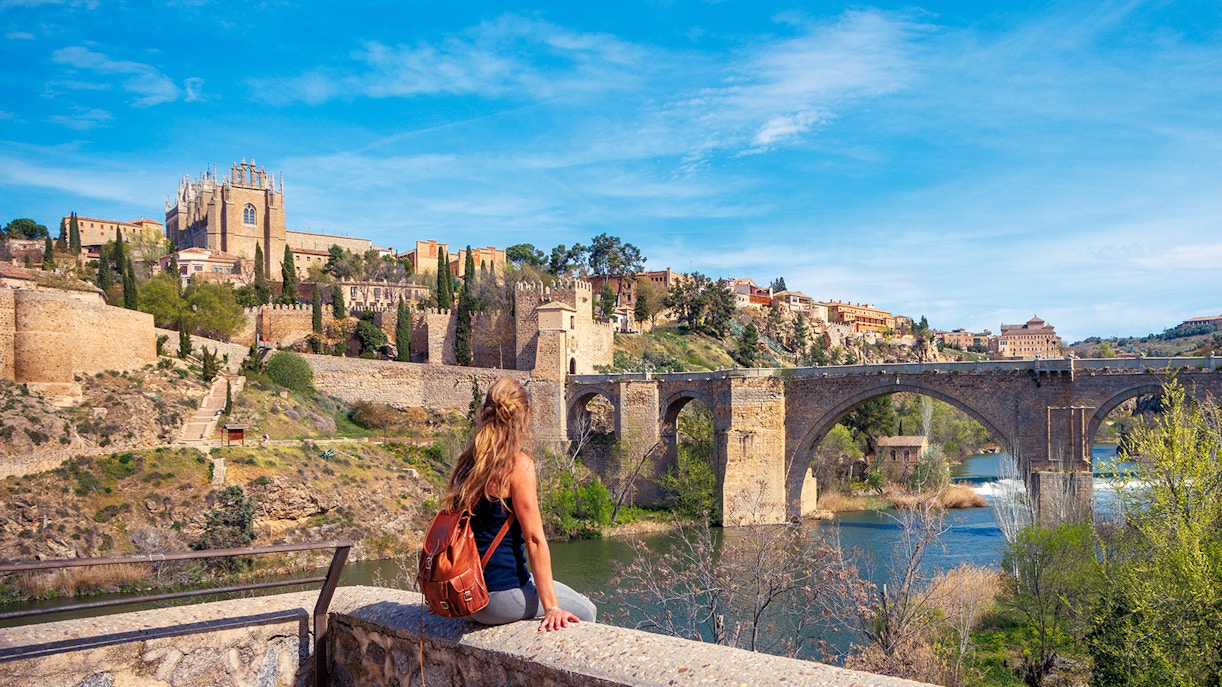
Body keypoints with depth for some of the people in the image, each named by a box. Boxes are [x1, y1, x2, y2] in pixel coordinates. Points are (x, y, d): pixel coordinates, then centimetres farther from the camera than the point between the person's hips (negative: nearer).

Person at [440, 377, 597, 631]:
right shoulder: (518, 464, -15)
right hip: (499, 595, -8)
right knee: (585, 612, 12)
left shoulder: (467, 461, 6)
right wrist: (551, 607, -12)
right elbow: (534, 539, -15)